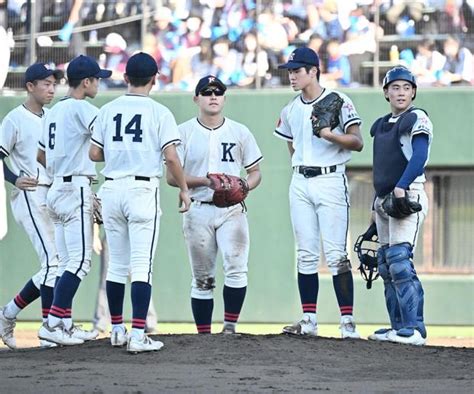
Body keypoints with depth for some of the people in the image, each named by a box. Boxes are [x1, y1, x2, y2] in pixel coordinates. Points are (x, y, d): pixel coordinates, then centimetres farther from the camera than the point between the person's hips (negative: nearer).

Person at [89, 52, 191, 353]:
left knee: (117, 264, 14)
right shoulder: (159, 112, -5)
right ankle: (138, 335, -14)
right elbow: (171, 157, -10)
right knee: (142, 265, -6)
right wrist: (184, 189, 1)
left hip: (112, 189, 4)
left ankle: (117, 330, 19)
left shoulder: (108, 110, 7)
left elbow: (94, 154, 7)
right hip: (143, 190, -4)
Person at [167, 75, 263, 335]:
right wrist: (205, 181, -16)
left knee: (236, 269, -17)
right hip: (198, 211, -1)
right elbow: (171, 177, -2)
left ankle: (230, 327, -8)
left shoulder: (240, 132, 8)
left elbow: (255, 171, 12)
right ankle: (204, 336, 9)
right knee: (202, 279, 4)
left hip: (232, 210, 1)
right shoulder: (184, 132, 2)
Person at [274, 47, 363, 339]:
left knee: (336, 254, -10)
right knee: (306, 254, 5)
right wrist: (301, 165, 15)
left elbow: (357, 142, -10)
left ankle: (348, 322, -11)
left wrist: (328, 134, -23)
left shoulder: (338, 102, -5)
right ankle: (309, 320, 8)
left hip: (330, 180, -6)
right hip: (300, 183, 6)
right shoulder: (291, 110, 13)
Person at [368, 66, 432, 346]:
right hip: (383, 198, 9)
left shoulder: (417, 119, -3)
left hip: (408, 196, -9)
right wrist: (378, 205, 18)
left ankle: (415, 330, -23)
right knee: (386, 264, 7)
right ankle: (399, 328, 11)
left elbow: (419, 157, -17)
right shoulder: (381, 125, 20)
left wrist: (401, 187, -27)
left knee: (399, 259, -19)